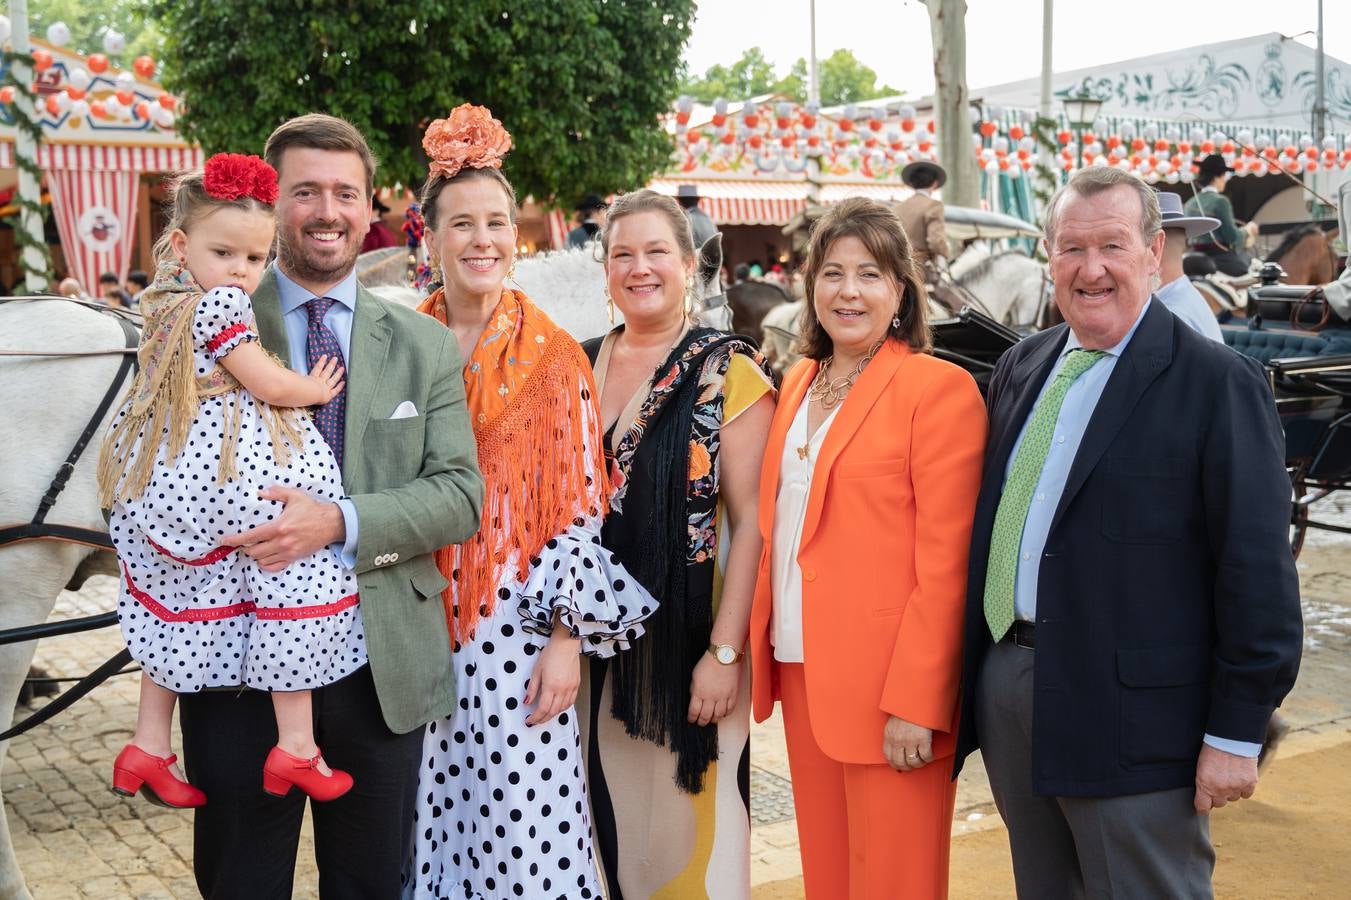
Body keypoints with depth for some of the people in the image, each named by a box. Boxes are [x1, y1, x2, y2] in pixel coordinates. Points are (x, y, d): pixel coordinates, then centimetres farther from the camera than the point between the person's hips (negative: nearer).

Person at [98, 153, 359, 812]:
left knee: (177, 607, 19)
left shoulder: (166, 303, 13)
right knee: (295, 585, -1)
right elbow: (268, 385, -14)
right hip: (240, 475, -10)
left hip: (170, 476, 10)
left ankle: (149, 743, 27)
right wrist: (315, 388, 2)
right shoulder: (223, 304, -15)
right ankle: (295, 747, 3)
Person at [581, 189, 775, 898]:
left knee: (687, 824, 6)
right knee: (610, 815, 16)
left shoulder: (728, 372, -8)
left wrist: (725, 653, -17)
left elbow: (751, 520, -12)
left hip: (687, 639, -4)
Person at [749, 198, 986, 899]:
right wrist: (761, 645, 7)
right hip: (802, 670, 6)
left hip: (891, 685, -6)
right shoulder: (799, 381, 11)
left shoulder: (939, 388, -11)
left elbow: (944, 563, -14)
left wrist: (915, 703, -17)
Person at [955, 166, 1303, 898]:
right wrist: (974, 676, 14)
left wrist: (1235, 735, -12)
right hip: (1005, 686, 6)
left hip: (1128, 713, -6)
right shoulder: (1021, 367, 9)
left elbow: (1256, 572, -12)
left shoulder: (1218, 384, -10)